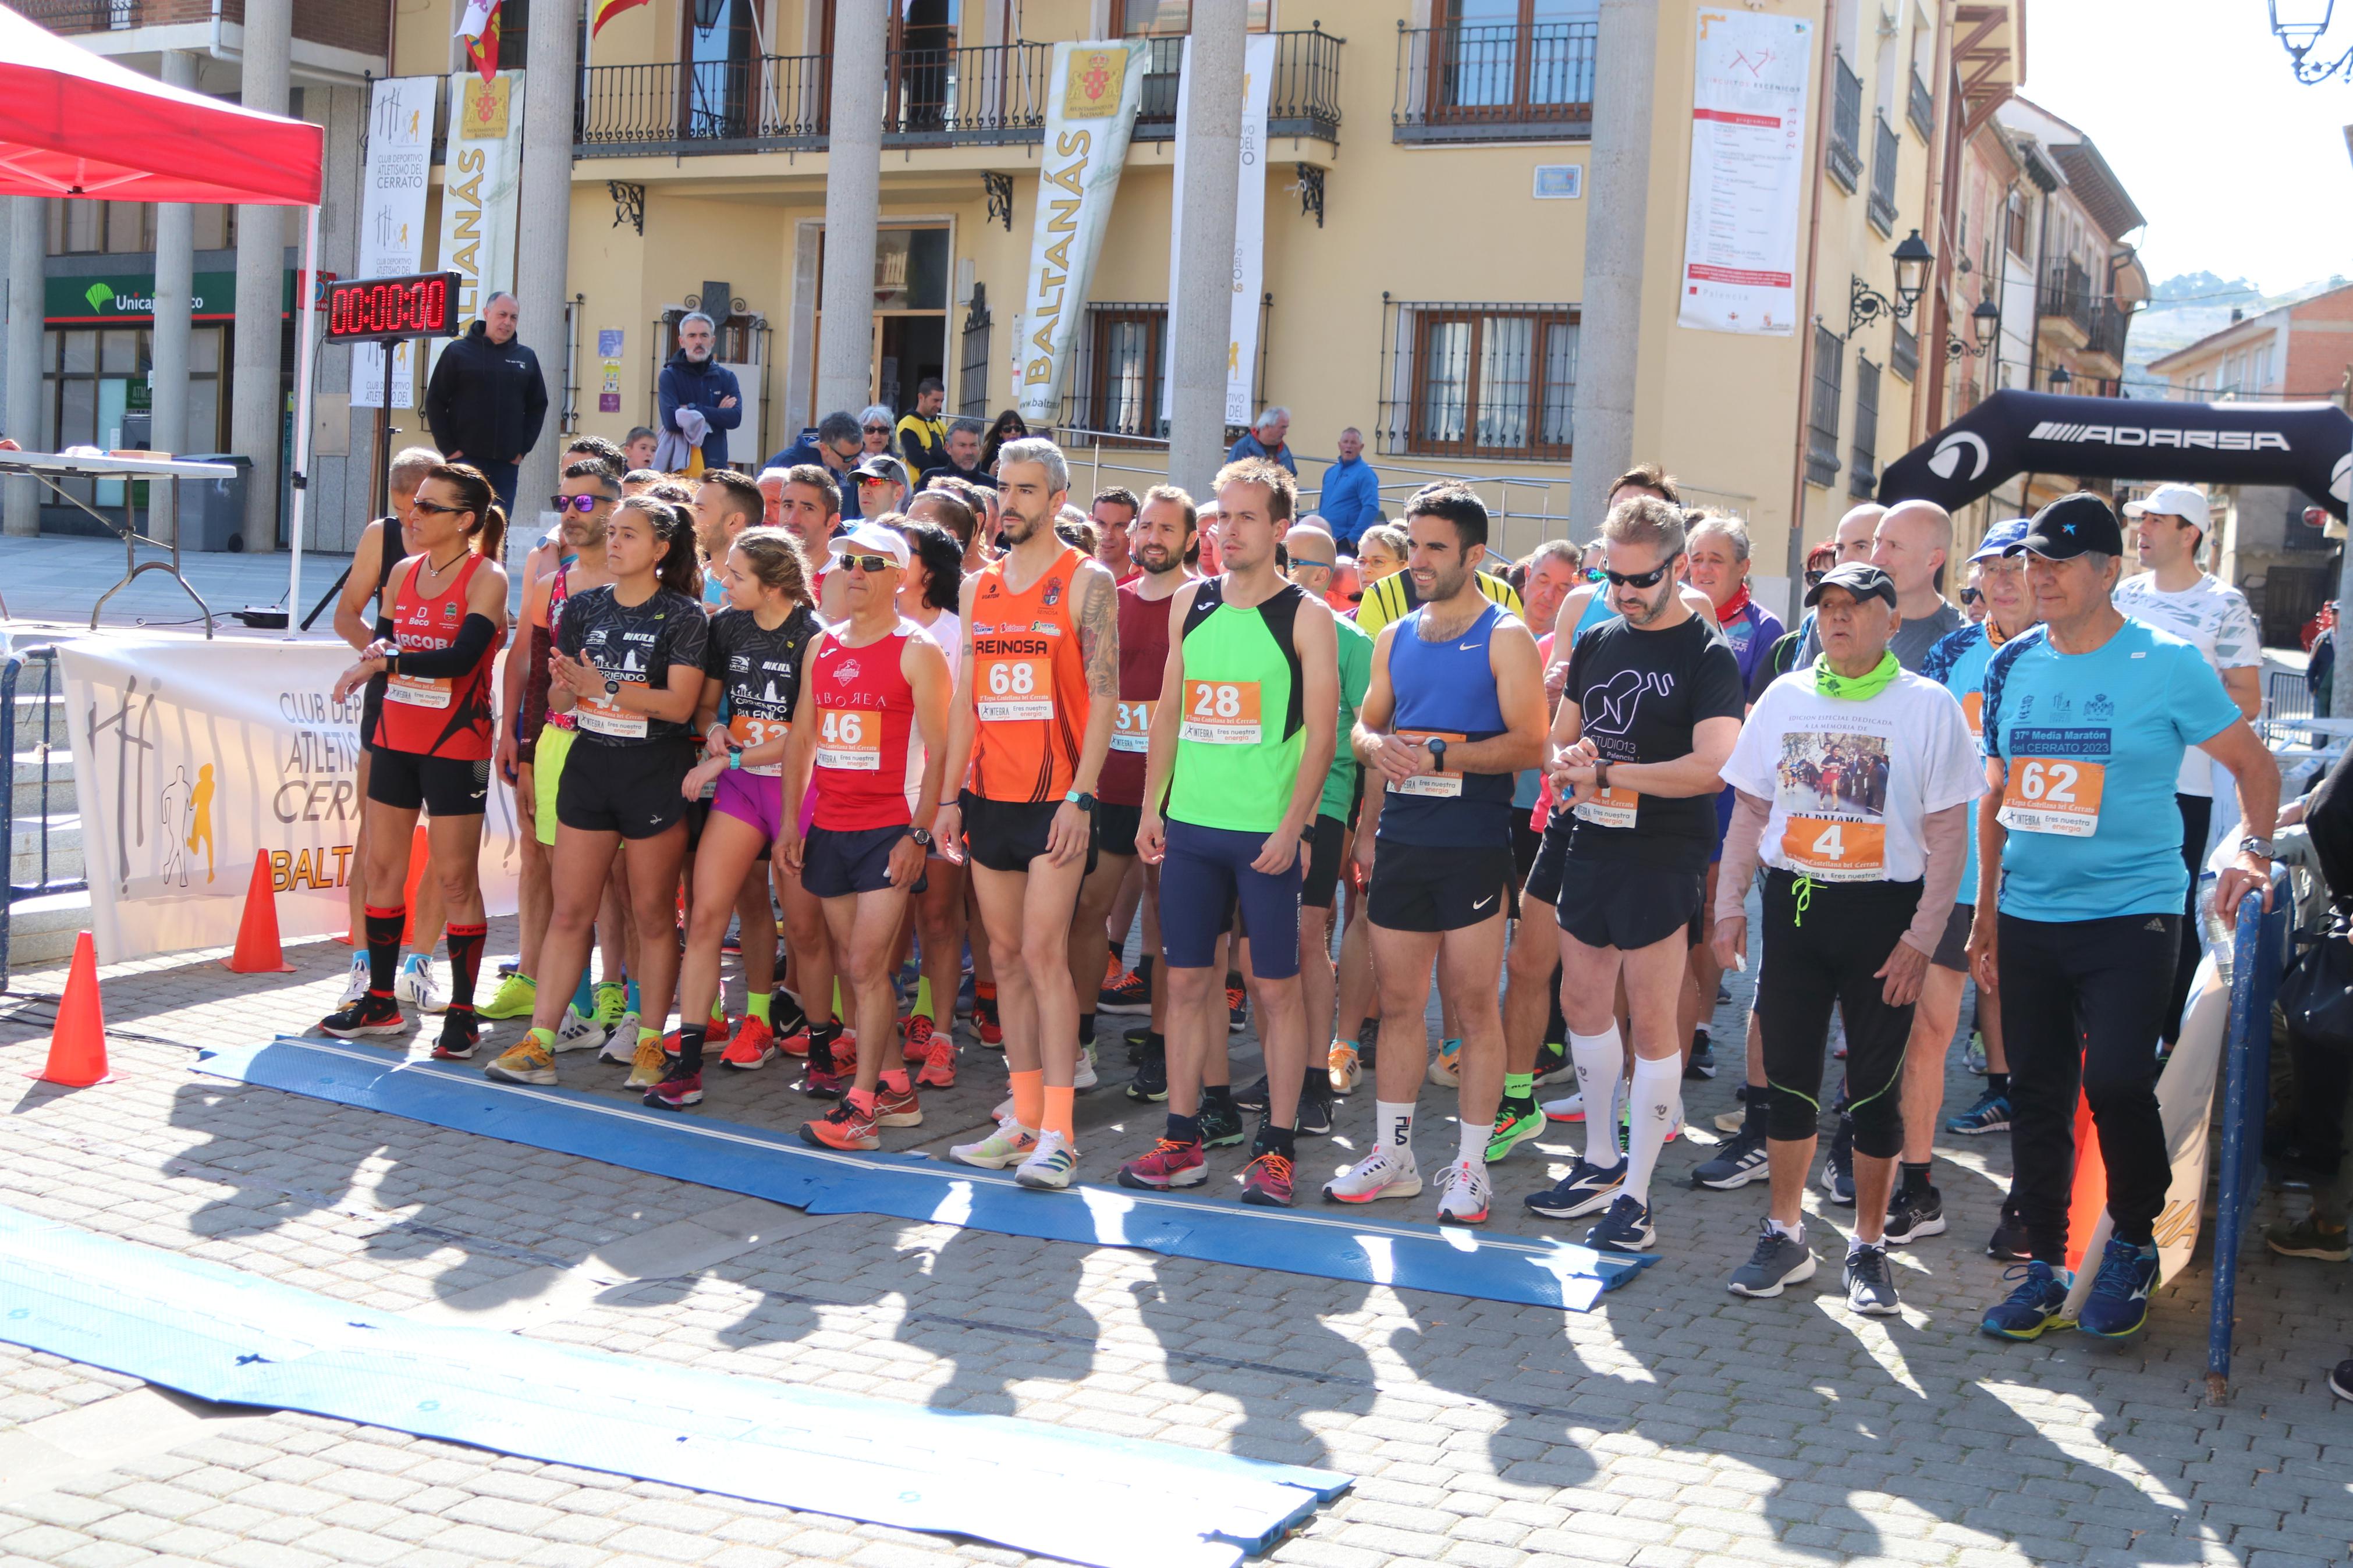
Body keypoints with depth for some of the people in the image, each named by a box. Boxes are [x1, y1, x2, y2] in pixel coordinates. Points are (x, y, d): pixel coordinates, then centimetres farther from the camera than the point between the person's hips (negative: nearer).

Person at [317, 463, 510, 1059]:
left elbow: (461, 657, -21)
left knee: (456, 879, -3)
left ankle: (463, 1012, 7)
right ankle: (379, 1000, 21)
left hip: (456, 746, -7)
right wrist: (377, 650, -5)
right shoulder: (406, 571, 10)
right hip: (396, 737, 7)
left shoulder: (487, 578, -10)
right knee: (382, 867, 9)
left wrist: (380, 661, -19)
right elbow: (381, 636, 19)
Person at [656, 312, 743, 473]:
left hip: (715, 465, 2)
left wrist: (693, 409, -9)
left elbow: (735, 418, -4)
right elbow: (671, 420, -13)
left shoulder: (726, 377, 11)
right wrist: (716, 414, -6)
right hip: (678, 466, -2)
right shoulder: (670, 376, 2)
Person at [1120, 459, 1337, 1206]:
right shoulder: (1190, 603, 10)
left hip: (1265, 832, -4)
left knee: (1276, 987, 1)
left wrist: (1291, 827, -15)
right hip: (1189, 825, 4)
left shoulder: (1306, 615, -4)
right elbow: (1168, 710, 15)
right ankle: (1182, 1141, 16)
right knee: (1187, 980, 7)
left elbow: (1321, 733, -7)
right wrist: (1152, 808, 8)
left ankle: (1277, 1147, 9)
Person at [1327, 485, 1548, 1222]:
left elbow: (1529, 745, -12)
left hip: (1472, 848, -5)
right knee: (1398, 1003, 9)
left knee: (1475, 1005, 0)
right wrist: (1376, 745, -1)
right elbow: (1365, 724, 21)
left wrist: (1438, 755, -19)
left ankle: (1471, 1165, 8)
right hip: (1400, 842, 5)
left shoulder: (1505, 637, -4)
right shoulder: (1395, 637, 14)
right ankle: (1392, 1155, 18)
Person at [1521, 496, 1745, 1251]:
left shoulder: (1707, 655, -10)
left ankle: (1635, 1195, 5)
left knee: (1651, 1022, -2)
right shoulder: (1596, 642, 11)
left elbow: (1713, 766, -22)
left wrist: (1605, 774, -18)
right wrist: (1570, 764, -7)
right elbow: (1558, 741, 18)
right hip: (1590, 847, 7)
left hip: (1661, 857, -7)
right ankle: (1601, 1160, 30)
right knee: (1582, 1003, 14)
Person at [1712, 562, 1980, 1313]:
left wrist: (1922, 936, -10)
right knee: (1788, 1075, 7)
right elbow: (1750, 809, 13)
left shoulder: (1928, 705, -3)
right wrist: (1730, 904, 5)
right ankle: (1785, 1236, 19)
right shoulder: (1784, 697, 8)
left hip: (1882, 911, -3)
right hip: (1793, 904, 3)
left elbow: (1949, 832, -4)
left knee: (1875, 1085, 3)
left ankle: (1869, 1250, 16)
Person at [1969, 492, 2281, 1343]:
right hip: (2028, 917, 5)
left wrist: (2252, 847, -12)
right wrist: (1984, 907, 15)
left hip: (2130, 913, -4)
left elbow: (2255, 765, 4)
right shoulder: (2013, 665, 9)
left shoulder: (2167, 664, -4)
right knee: (2036, 1091, 7)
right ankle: (2044, 1266, 18)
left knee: (2115, 1081, -15)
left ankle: (2133, 1242, 10)